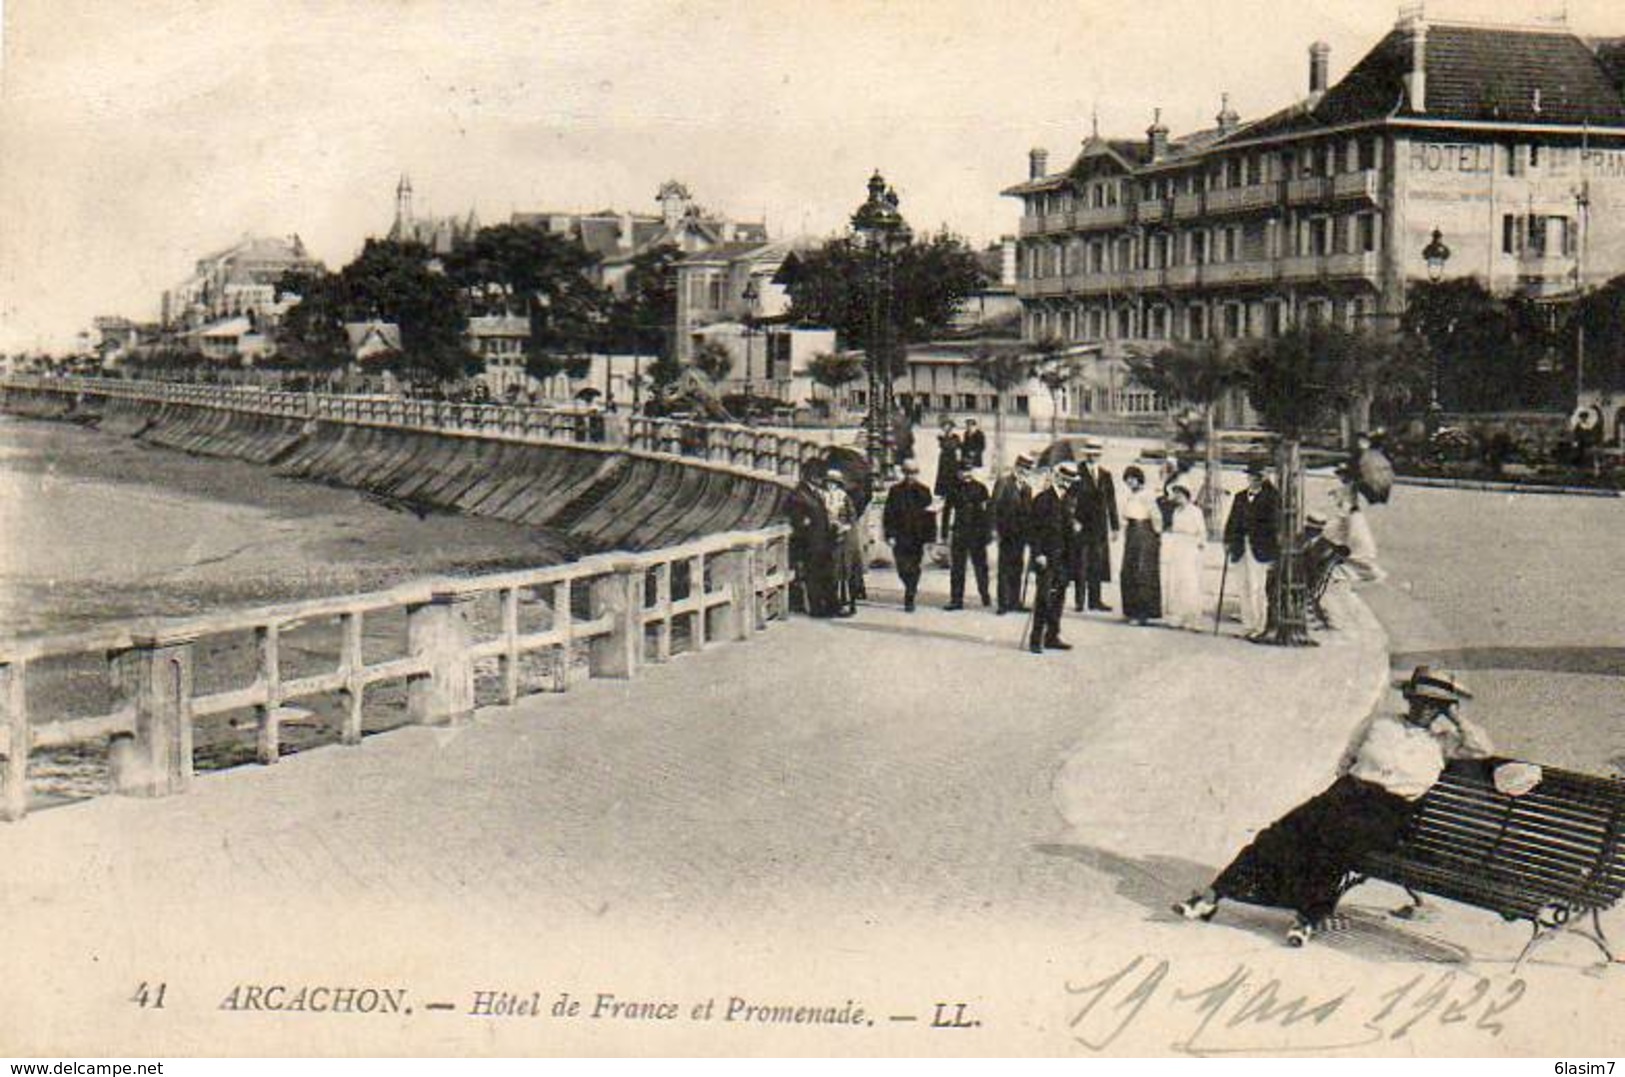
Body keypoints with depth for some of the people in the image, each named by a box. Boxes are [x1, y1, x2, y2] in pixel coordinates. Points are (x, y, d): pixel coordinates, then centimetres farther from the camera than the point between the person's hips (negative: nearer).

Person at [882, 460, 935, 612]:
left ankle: (909, 599, 6)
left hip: (918, 537, 0)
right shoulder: (895, 491, 3)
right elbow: (888, 515, 2)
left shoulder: (924, 491, 4)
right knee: (902, 569, -1)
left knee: (914, 569, -1)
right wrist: (889, 535, -5)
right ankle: (912, 587, 25)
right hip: (900, 537, 0)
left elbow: (930, 515, 4)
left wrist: (930, 536, -2)